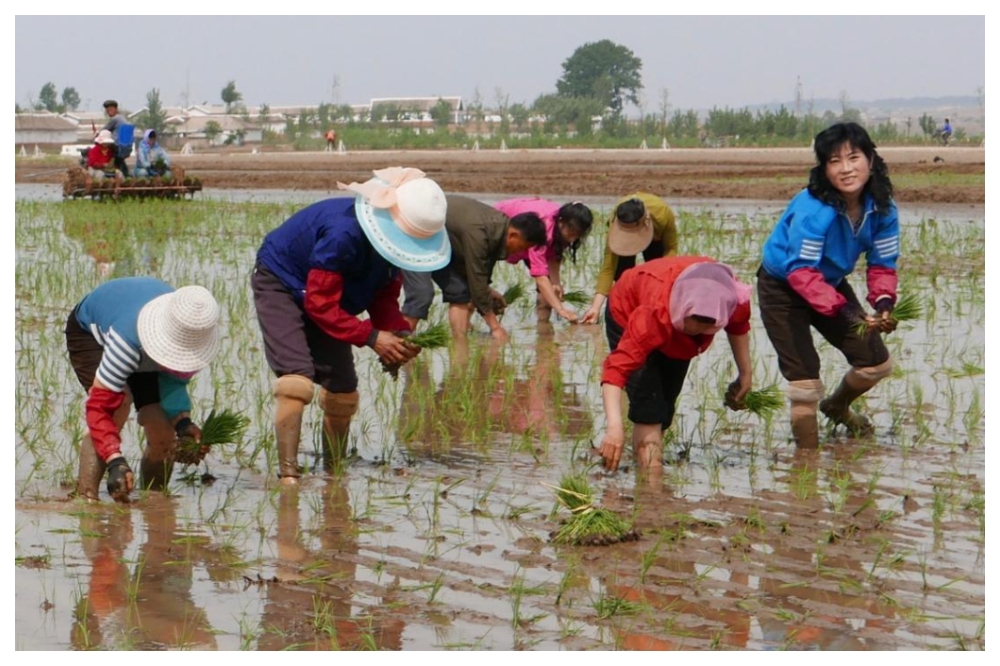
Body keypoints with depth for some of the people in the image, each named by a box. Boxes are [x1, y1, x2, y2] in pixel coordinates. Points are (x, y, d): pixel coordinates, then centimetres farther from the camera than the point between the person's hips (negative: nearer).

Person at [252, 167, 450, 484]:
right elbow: (320, 305, -32)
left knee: (343, 391, 6)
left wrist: (399, 332, -22)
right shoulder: (344, 234, -38)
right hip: (281, 286, -8)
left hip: (324, 297, 8)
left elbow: (384, 298, -2)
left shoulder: (394, 236, -13)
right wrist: (371, 337, -35)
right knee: (297, 378, -25)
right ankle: (288, 473, -30)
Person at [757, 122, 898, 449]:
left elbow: (882, 264, -8)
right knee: (805, 380, -13)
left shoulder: (883, 209, -16)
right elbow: (801, 271, -36)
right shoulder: (813, 209, -35)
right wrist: (842, 310, -46)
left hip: (830, 284, 6)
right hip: (782, 287, -6)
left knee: (878, 363, 9)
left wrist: (883, 303, -28)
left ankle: (837, 407, 40)